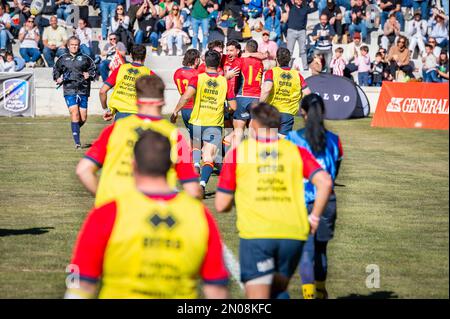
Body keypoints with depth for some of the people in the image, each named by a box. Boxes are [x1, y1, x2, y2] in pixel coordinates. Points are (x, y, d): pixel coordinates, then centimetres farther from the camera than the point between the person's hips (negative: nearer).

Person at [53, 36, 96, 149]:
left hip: (83, 90, 1)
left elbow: (93, 70, 13)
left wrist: (89, 75, -6)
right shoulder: (63, 59, 10)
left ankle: (75, 129, 35)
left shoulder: (85, 58, 7)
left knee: (83, 118, 0)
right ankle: (77, 142, -13)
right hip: (69, 91, -1)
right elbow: (56, 70, 22)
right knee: (74, 114, -15)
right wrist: (57, 78, 4)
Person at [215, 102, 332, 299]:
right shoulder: (296, 151, 11)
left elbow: (221, 205, 7)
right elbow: (325, 182, -3)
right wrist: (314, 217, 7)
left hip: (255, 234, -3)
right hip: (293, 234, 3)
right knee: (278, 291, 24)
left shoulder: (237, 153, 7)